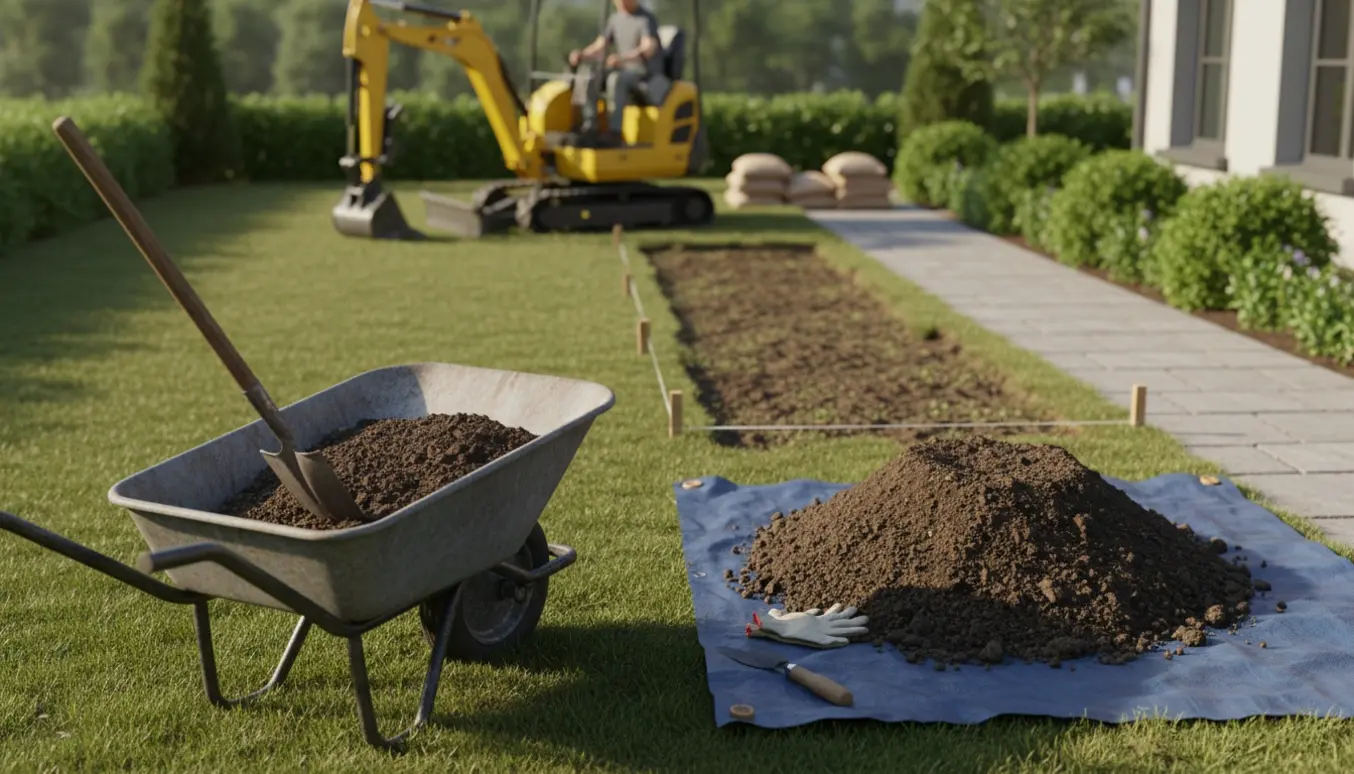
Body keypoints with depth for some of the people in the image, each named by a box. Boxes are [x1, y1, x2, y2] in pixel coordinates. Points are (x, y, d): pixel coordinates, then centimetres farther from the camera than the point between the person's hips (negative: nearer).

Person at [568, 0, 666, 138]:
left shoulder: (647, 18, -12)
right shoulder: (615, 19, 9)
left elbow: (649, 48, -28)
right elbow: (598, 47, 6)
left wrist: (622, 58, -46)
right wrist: (581, 55, -17)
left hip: (647, 74, -7)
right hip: (624, 71, 7)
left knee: (615, 79, -36)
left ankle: (614, 132, -37)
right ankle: (588, 127, -16)